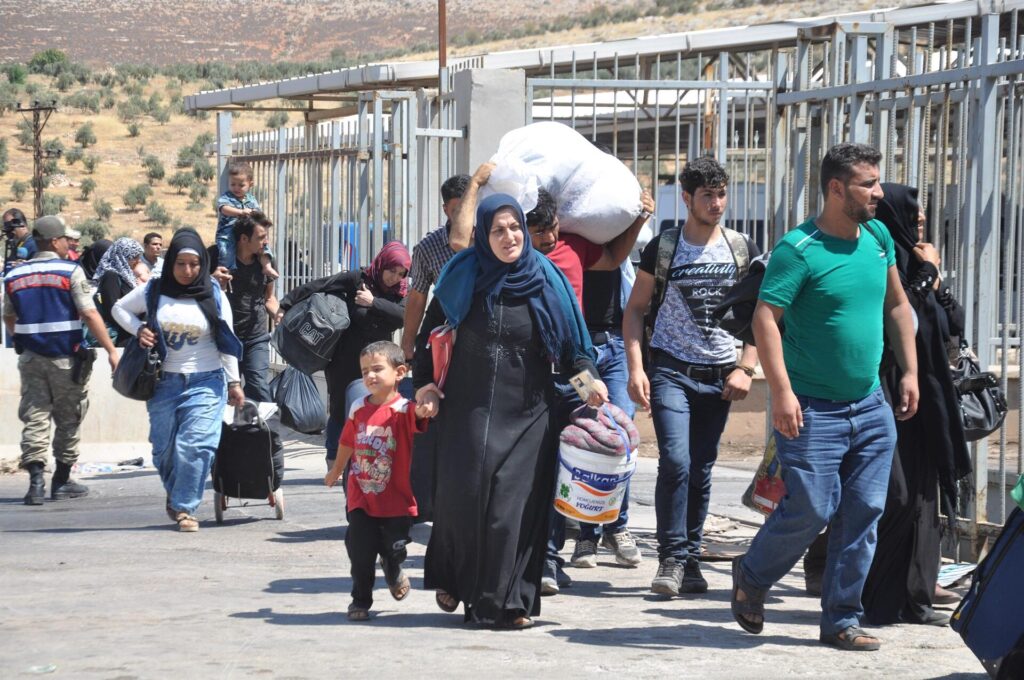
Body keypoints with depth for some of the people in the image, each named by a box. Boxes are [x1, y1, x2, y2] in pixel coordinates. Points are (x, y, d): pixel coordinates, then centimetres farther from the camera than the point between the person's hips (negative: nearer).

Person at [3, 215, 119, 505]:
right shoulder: (70, 272, -9)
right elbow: (90, 314, -14)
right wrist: (111, 350, -12)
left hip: (30, 358, 3)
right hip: (66, 358, -3)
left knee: (34, 418, 3)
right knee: (68, 420, 9)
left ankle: (36, 478, -11)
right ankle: (62, 481, 16)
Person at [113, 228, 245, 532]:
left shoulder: (214, 296, 3)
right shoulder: (153, 291, 3)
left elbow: (226, 342, 7)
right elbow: (119, 308, 17)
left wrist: (234, 382, 6)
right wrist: (138, 329, -1)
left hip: (205, 383, -2)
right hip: (164, 382, 2)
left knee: (195, 446, -16)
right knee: (164, 448, 6)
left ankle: (185, 507, -7)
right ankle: (175, 494, 32)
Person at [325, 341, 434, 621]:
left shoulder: (404, 409, -11)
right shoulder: (358, 408, 3)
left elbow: (418, 414, -35)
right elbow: (347, 443, 19)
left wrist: (423, 410, -59)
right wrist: (336, 471, 32)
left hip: (396, 500, -2)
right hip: (361, 498, 2)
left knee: (394, 551, 9)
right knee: (360, 552, -3)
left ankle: (393, 573, 44)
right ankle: (360, 600, 14)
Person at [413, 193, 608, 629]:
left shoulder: (546, 280, 1)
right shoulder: (463, 277, 0)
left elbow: (570, 338, 5)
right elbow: (431, 330, 8)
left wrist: (587, 375, -11)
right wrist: (424, 381, -4)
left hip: (527, 411, 0)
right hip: (469, 408, 0)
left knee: (517, 501, -5)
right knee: (463, 494, -6)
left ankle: (509, 600, 3)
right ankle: (453, 578, 17)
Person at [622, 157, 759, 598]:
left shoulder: (742, 249, 6)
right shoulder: (663, 247, 0)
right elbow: (635, 309, 3)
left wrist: (745, 368, -1)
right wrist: (635, 368, -7)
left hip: (719, 377, 2)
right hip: (671, 372, -2)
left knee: (701, 471, 6)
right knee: (675, 462, -16)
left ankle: (690, 560, 17)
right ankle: (672, 559, -8)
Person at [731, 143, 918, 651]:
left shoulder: (878, 237, 7)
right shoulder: (799, 249, -14)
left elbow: (896, 305, 19)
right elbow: (765, 317, -18)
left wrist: (909, 372, 14)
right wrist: (781, 391, -25)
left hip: (871, 408, 6)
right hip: (813, 409, -6)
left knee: (864, 513, 3)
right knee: (811, 509, -6)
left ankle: (841, 619, 13)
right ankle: (751, 577, 22)